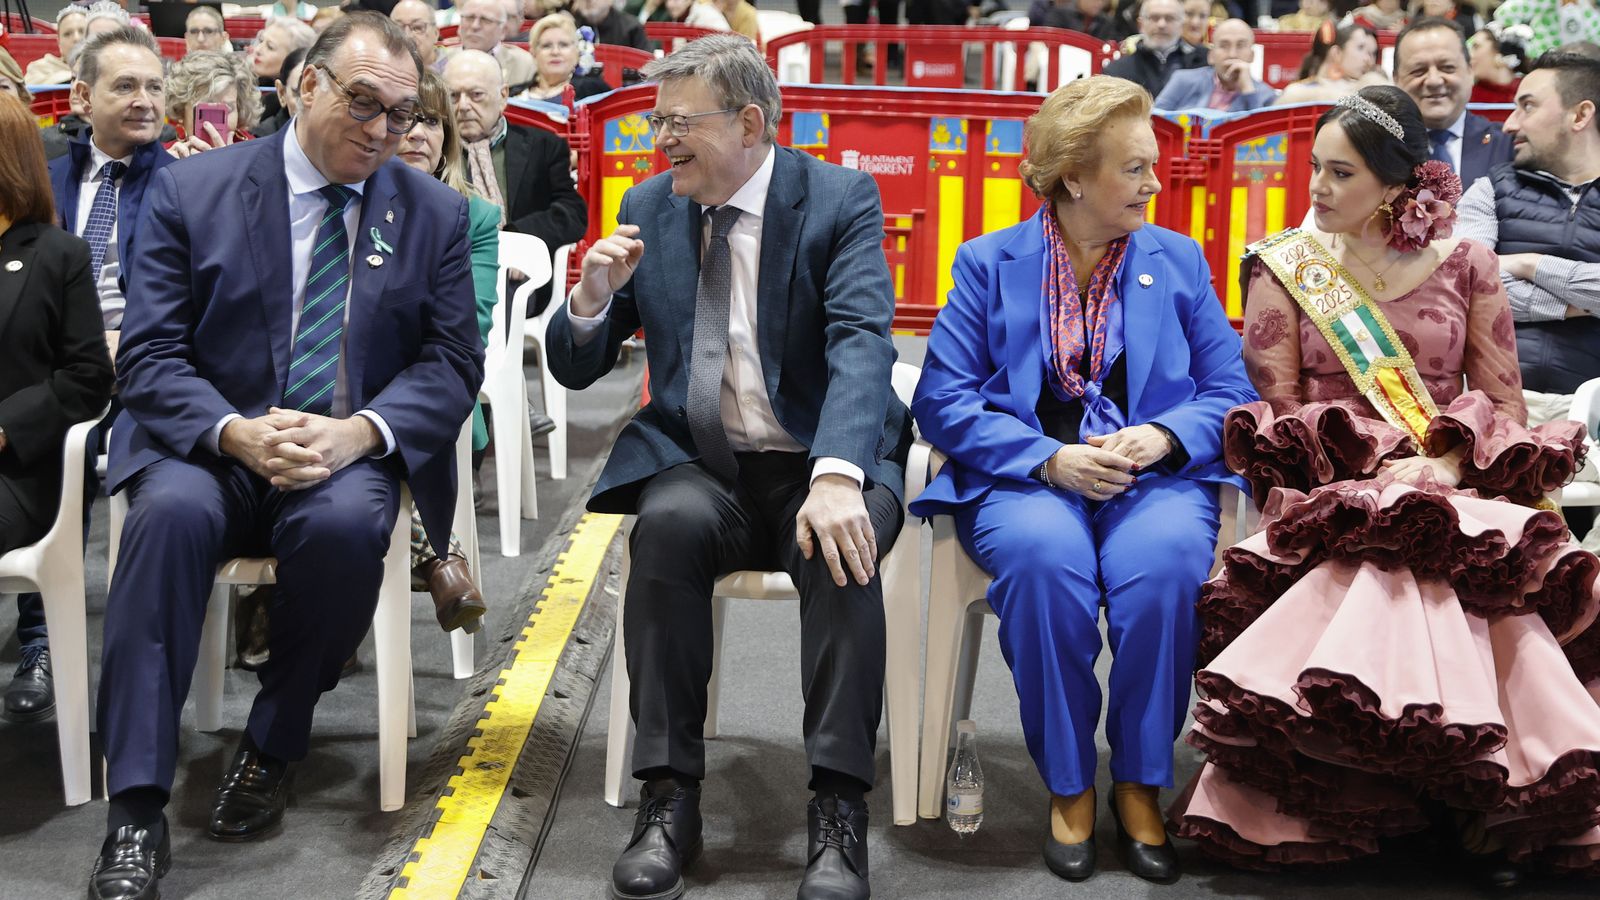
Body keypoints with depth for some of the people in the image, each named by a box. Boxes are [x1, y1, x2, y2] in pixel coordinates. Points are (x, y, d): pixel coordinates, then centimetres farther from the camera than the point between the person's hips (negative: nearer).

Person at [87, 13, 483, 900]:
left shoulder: (435, 212, 8)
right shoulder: (192, 191, 3)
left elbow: (453, 361, 4)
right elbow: (148, 356, -1)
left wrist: (358, 431, -16)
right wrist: (235, 432, -21)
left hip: (352, 455, 1)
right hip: (211, 446, 0)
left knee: (343, 524, -34)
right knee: (171, 513, -33)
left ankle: (271, 749, -10)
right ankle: (136, 808, -29)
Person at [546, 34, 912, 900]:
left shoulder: (840, 200, -3)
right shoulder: (648, 208, 8)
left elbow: (862, 344, -19)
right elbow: (576, 369, 11)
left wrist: (837, 476, -37)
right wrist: (591, 297, -13)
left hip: (820, 464, -2)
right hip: (697, 464, 2)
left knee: (842, 544, -34)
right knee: (670, 522, -31)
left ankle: (837, 809, -26)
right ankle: (668, 796, -24)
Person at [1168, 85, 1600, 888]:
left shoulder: (1465, 264, 10)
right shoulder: (1288, 267, 7)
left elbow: (1505, 408, 9)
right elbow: (1277, 420, 3)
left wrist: (1445, 464, -11)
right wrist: (1369, 469, -11)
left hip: (1453, 490, 1)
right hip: (1332, 492, -1)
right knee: (1399, 561, -36)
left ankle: (1488, 798, -21)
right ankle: (1481, 801, -23)